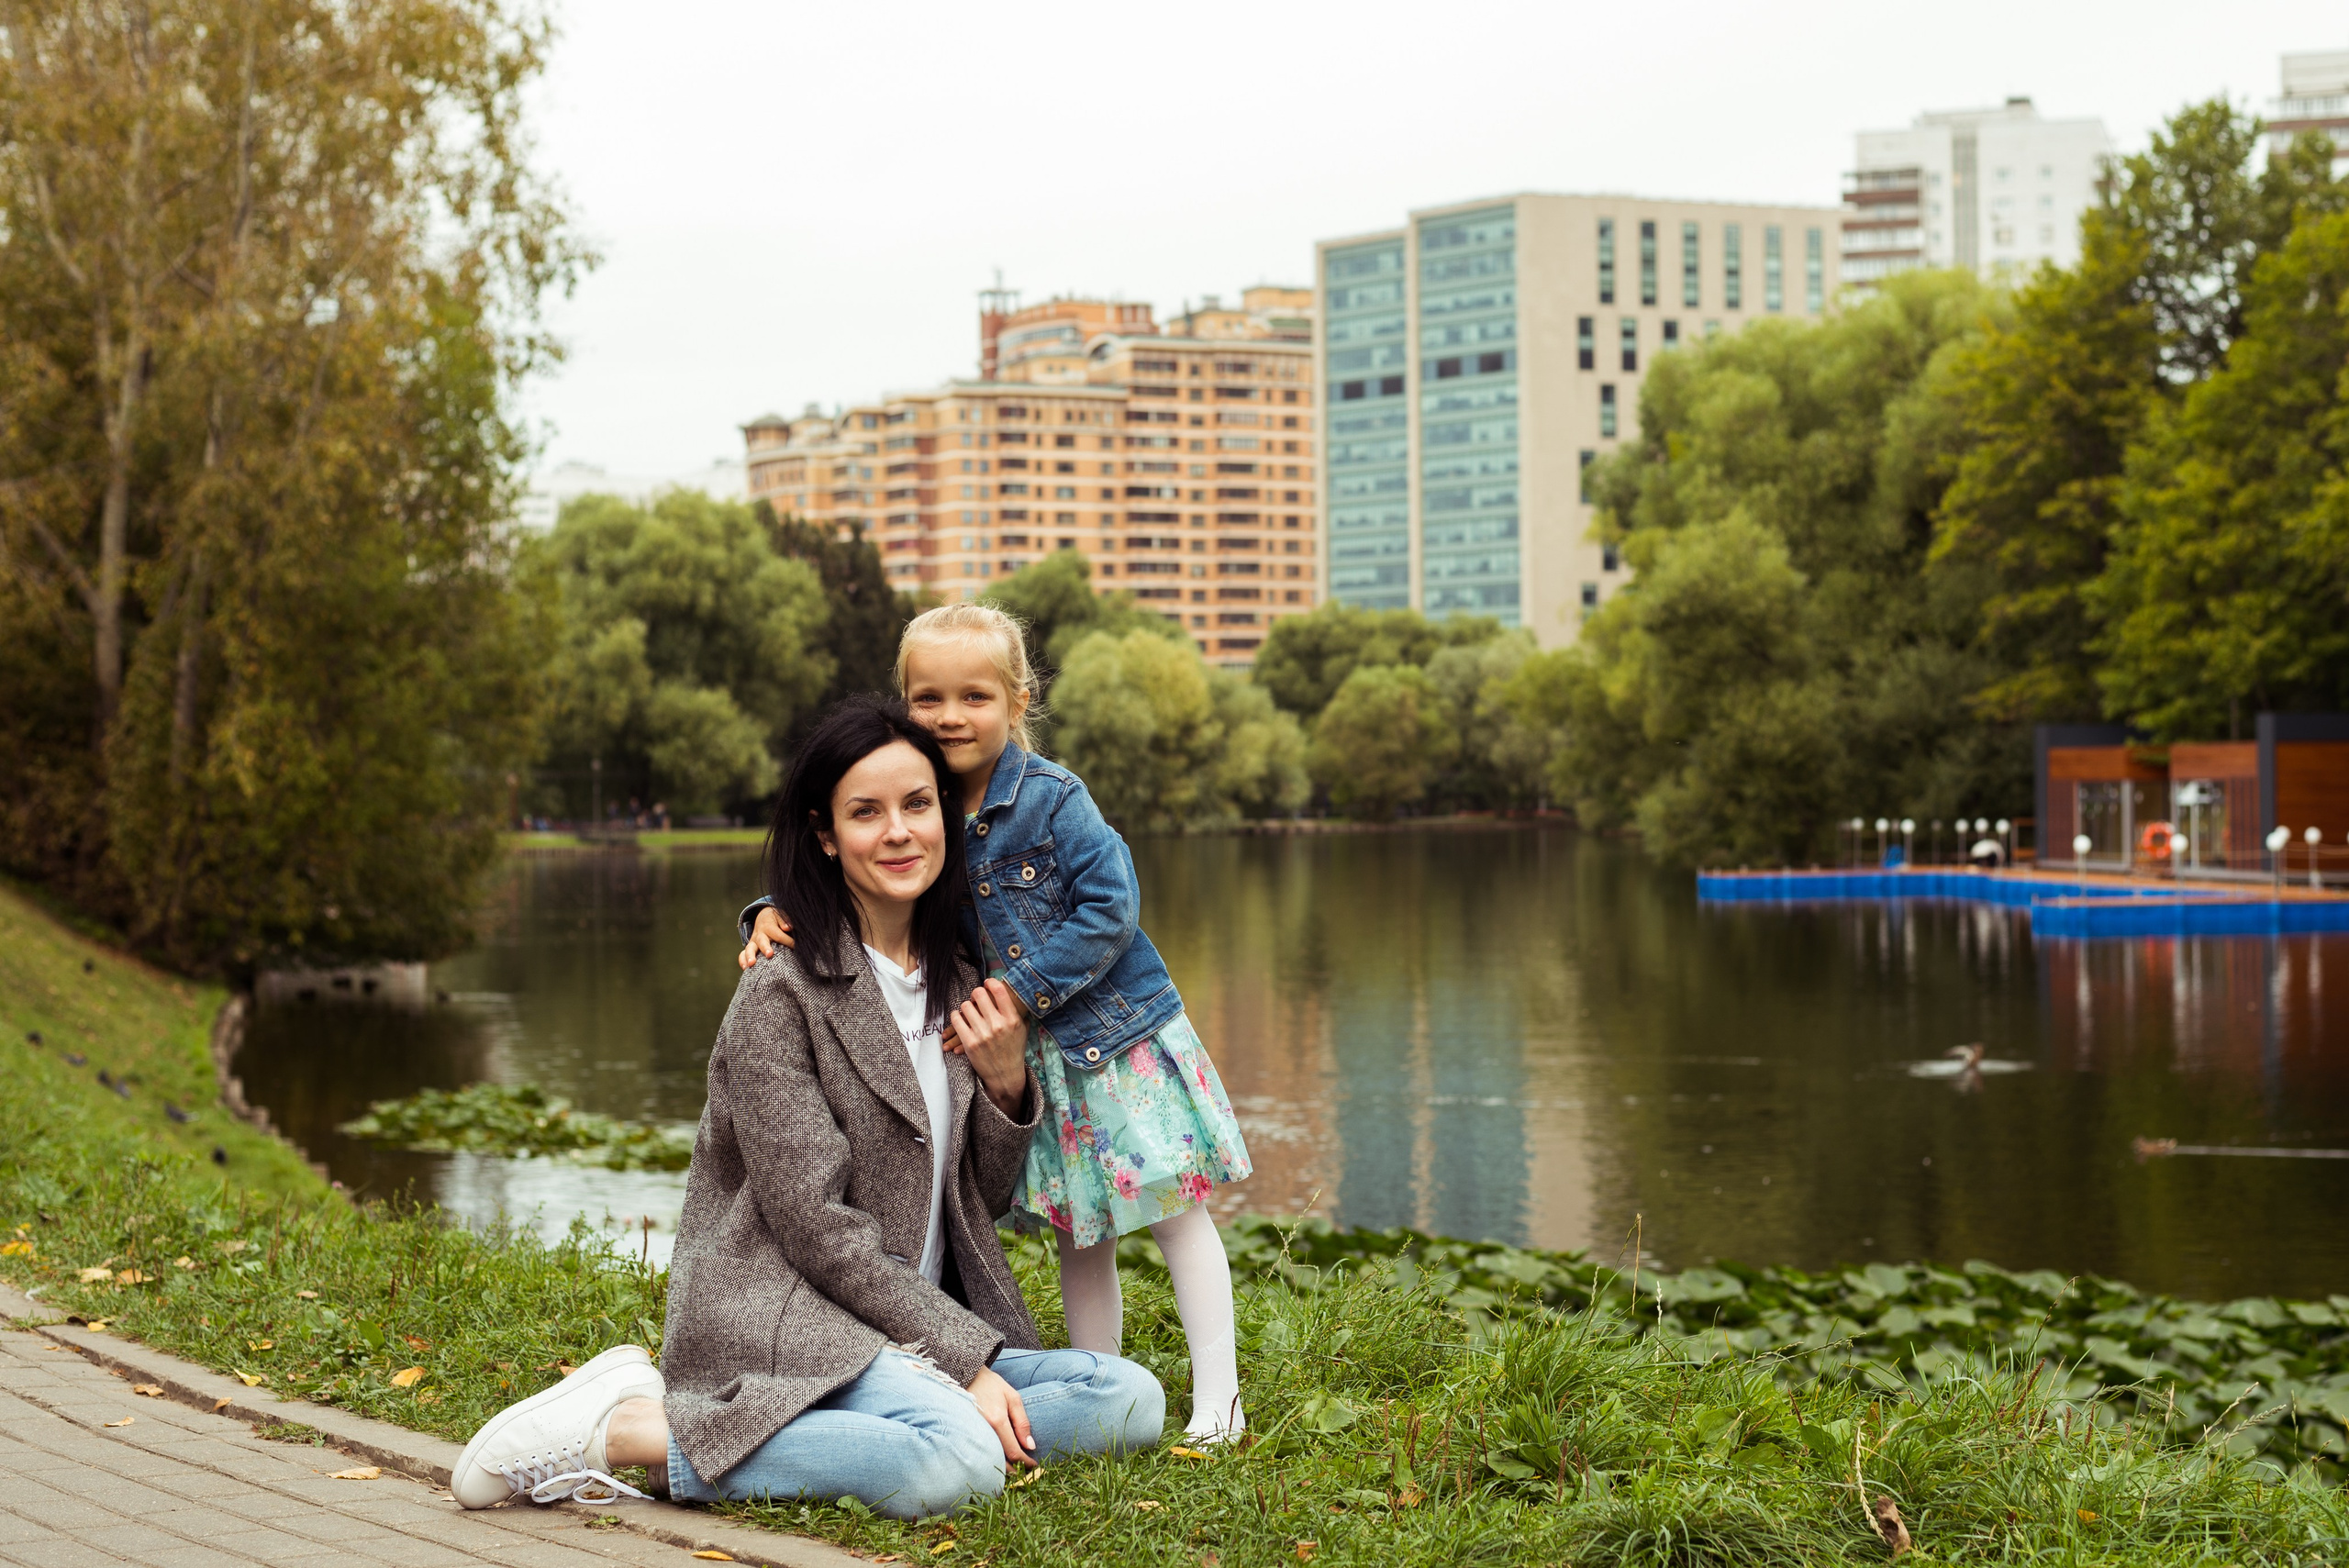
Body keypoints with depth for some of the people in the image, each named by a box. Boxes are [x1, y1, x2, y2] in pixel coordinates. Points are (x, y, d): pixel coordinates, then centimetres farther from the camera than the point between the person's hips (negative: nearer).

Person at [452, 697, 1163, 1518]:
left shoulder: (957, 991, 14)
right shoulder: (781, 997, -10)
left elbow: (978, 1204, 17)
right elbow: (813, 1224, -15)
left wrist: (1006, 1084, -3)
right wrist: (964, 1358, -17)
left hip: (907, 1342, 8)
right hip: (779, 1317, -8)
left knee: (1130, 1400, -13)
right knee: (962, 1463, -34)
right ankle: (623, 1429, -20)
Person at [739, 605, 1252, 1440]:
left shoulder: (1052, 798, -17)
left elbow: (1109, 910, -20)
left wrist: (1022, 991, -23)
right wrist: (775, 914, -16)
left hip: (1118, 1031, -5)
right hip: (1029, 1057, 5)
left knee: (1175, 1211, 2)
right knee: (1077, 1237, 13)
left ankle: (1217, 1399, 7)